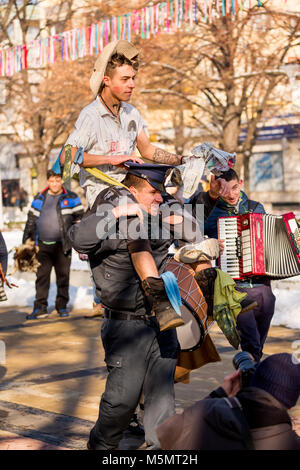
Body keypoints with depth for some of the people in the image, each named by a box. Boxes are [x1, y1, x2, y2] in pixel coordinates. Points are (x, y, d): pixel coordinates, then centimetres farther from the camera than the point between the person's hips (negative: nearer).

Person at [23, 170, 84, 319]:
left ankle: (62, 306, 15)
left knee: (63, 276, 4)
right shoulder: (39, 198, 12)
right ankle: (40, 308, 5)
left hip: (62, 245, -2)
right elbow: (31, 220, 17)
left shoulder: (71, 198, 4)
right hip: (43, 245, 2)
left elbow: (79, 220, 4)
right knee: (42, 276, 2)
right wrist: (26, 241, 13)